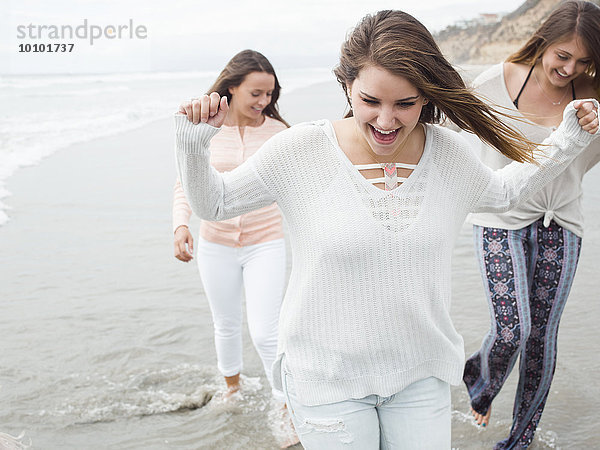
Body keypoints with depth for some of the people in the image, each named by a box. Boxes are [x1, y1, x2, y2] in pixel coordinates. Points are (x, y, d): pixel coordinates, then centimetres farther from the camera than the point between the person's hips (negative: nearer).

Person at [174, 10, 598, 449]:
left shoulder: (450, 154, -5)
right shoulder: (301, 150, -15)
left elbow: (503, 192, 17)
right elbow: (213, 202, -3)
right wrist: (194, 143, -20)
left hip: (421, 376, 3)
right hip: (326, 378, -3)